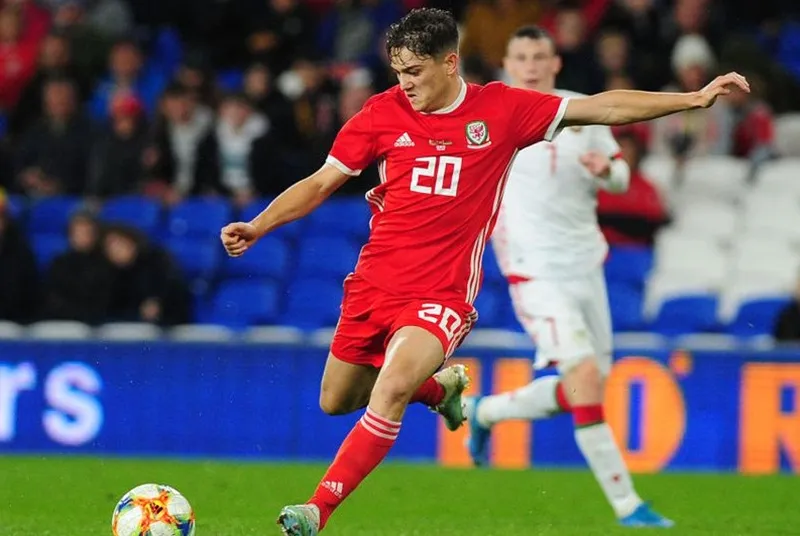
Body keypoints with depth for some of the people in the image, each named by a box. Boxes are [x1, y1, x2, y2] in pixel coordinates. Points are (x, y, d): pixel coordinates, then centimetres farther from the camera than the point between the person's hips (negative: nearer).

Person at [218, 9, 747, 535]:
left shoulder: (501, 109, -3)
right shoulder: (383, 112, 0)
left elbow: (602, 108, 3)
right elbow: (319, 184, 7)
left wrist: (694, 98, 1)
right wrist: (256, 226, -5)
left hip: (441, 293, -4)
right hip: (375, 281, 4)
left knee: (390, 391, -26)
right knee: (336, 402, 13)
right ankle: (441, 385, 40)